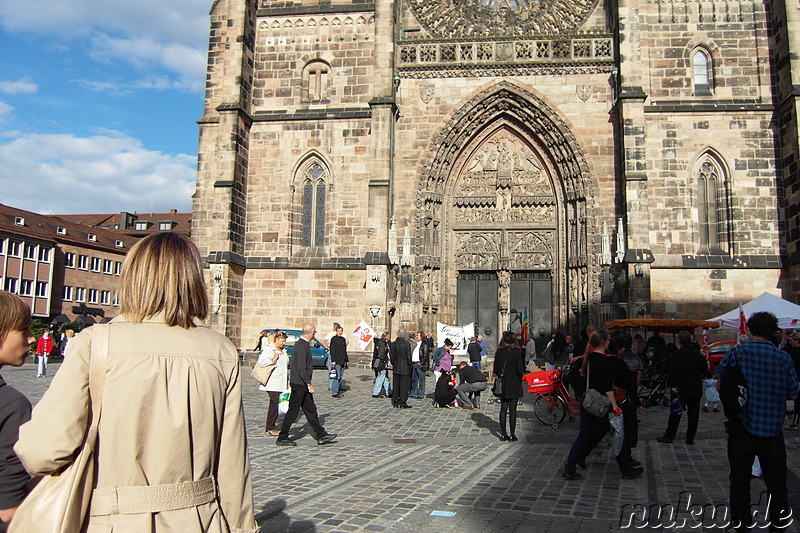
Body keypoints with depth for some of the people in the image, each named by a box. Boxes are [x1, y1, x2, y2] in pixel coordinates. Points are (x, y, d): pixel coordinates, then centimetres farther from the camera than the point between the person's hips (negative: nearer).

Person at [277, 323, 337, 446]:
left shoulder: (301, 344, 13)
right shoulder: (302, 346, -19)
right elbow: (301, 368, -24)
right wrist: (309, 384, -22)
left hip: (302, 385, 10)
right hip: (299, 384, -10)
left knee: (311, 410, 12)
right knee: (293, 411, -1)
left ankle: (321, 436, 17)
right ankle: (282, 438, 8)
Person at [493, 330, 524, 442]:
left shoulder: (499, 352, 0)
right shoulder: (516, 352, -12)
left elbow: (495, 369, 4)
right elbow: (520, 370, -12)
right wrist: (519, 380, 5)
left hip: (502, 384, 4)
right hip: (514, 385, -4)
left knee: (503, 409, 10)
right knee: (512, 410, 2)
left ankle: (503, 434, 14)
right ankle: (512, 435, 6)